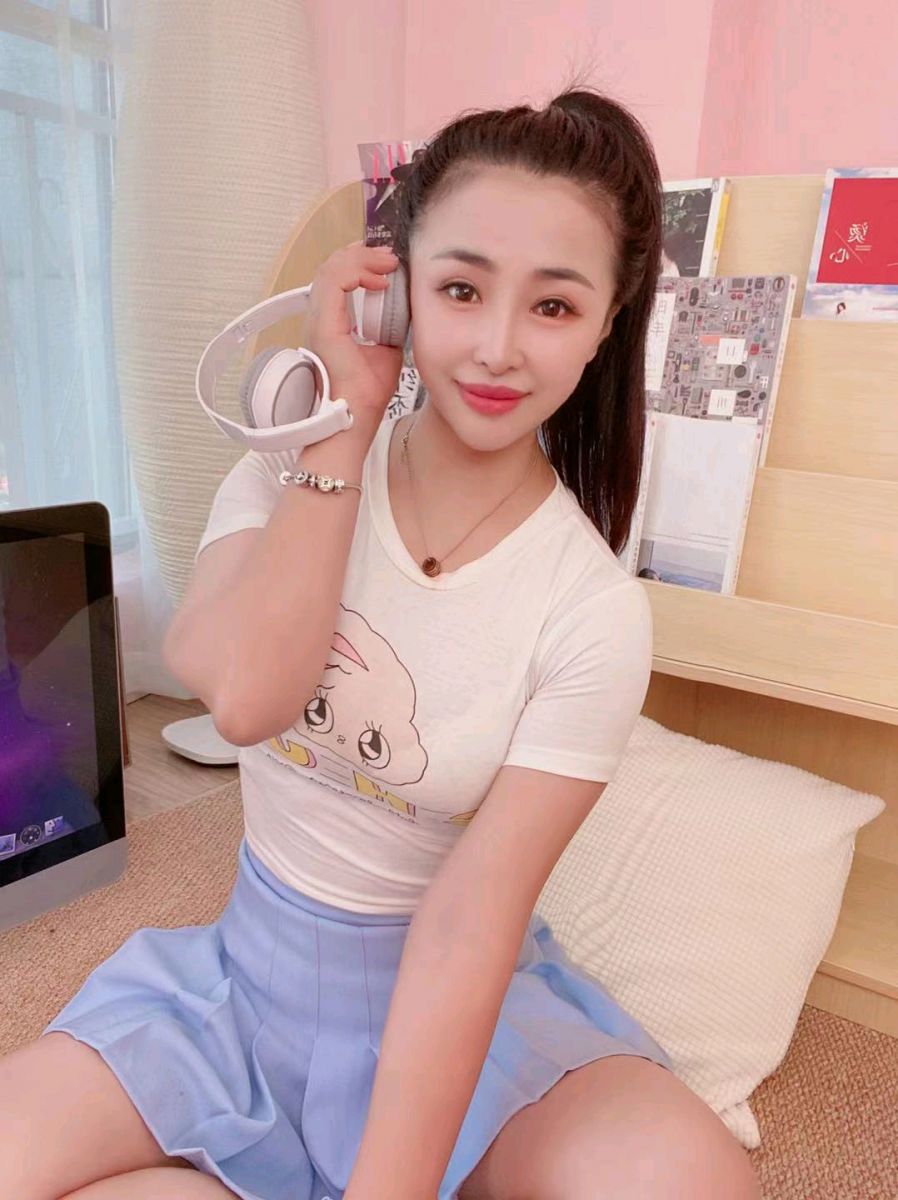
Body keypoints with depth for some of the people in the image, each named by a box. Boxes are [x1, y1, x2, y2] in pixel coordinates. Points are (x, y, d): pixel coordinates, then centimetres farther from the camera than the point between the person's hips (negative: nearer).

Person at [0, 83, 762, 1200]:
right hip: (249, 965, 2)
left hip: (452, 989, -1)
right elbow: (245, 694, -27)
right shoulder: (288, 474, -7)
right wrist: (345, 423, -20)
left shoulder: (596, 610, -16)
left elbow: (470, 920, -19)